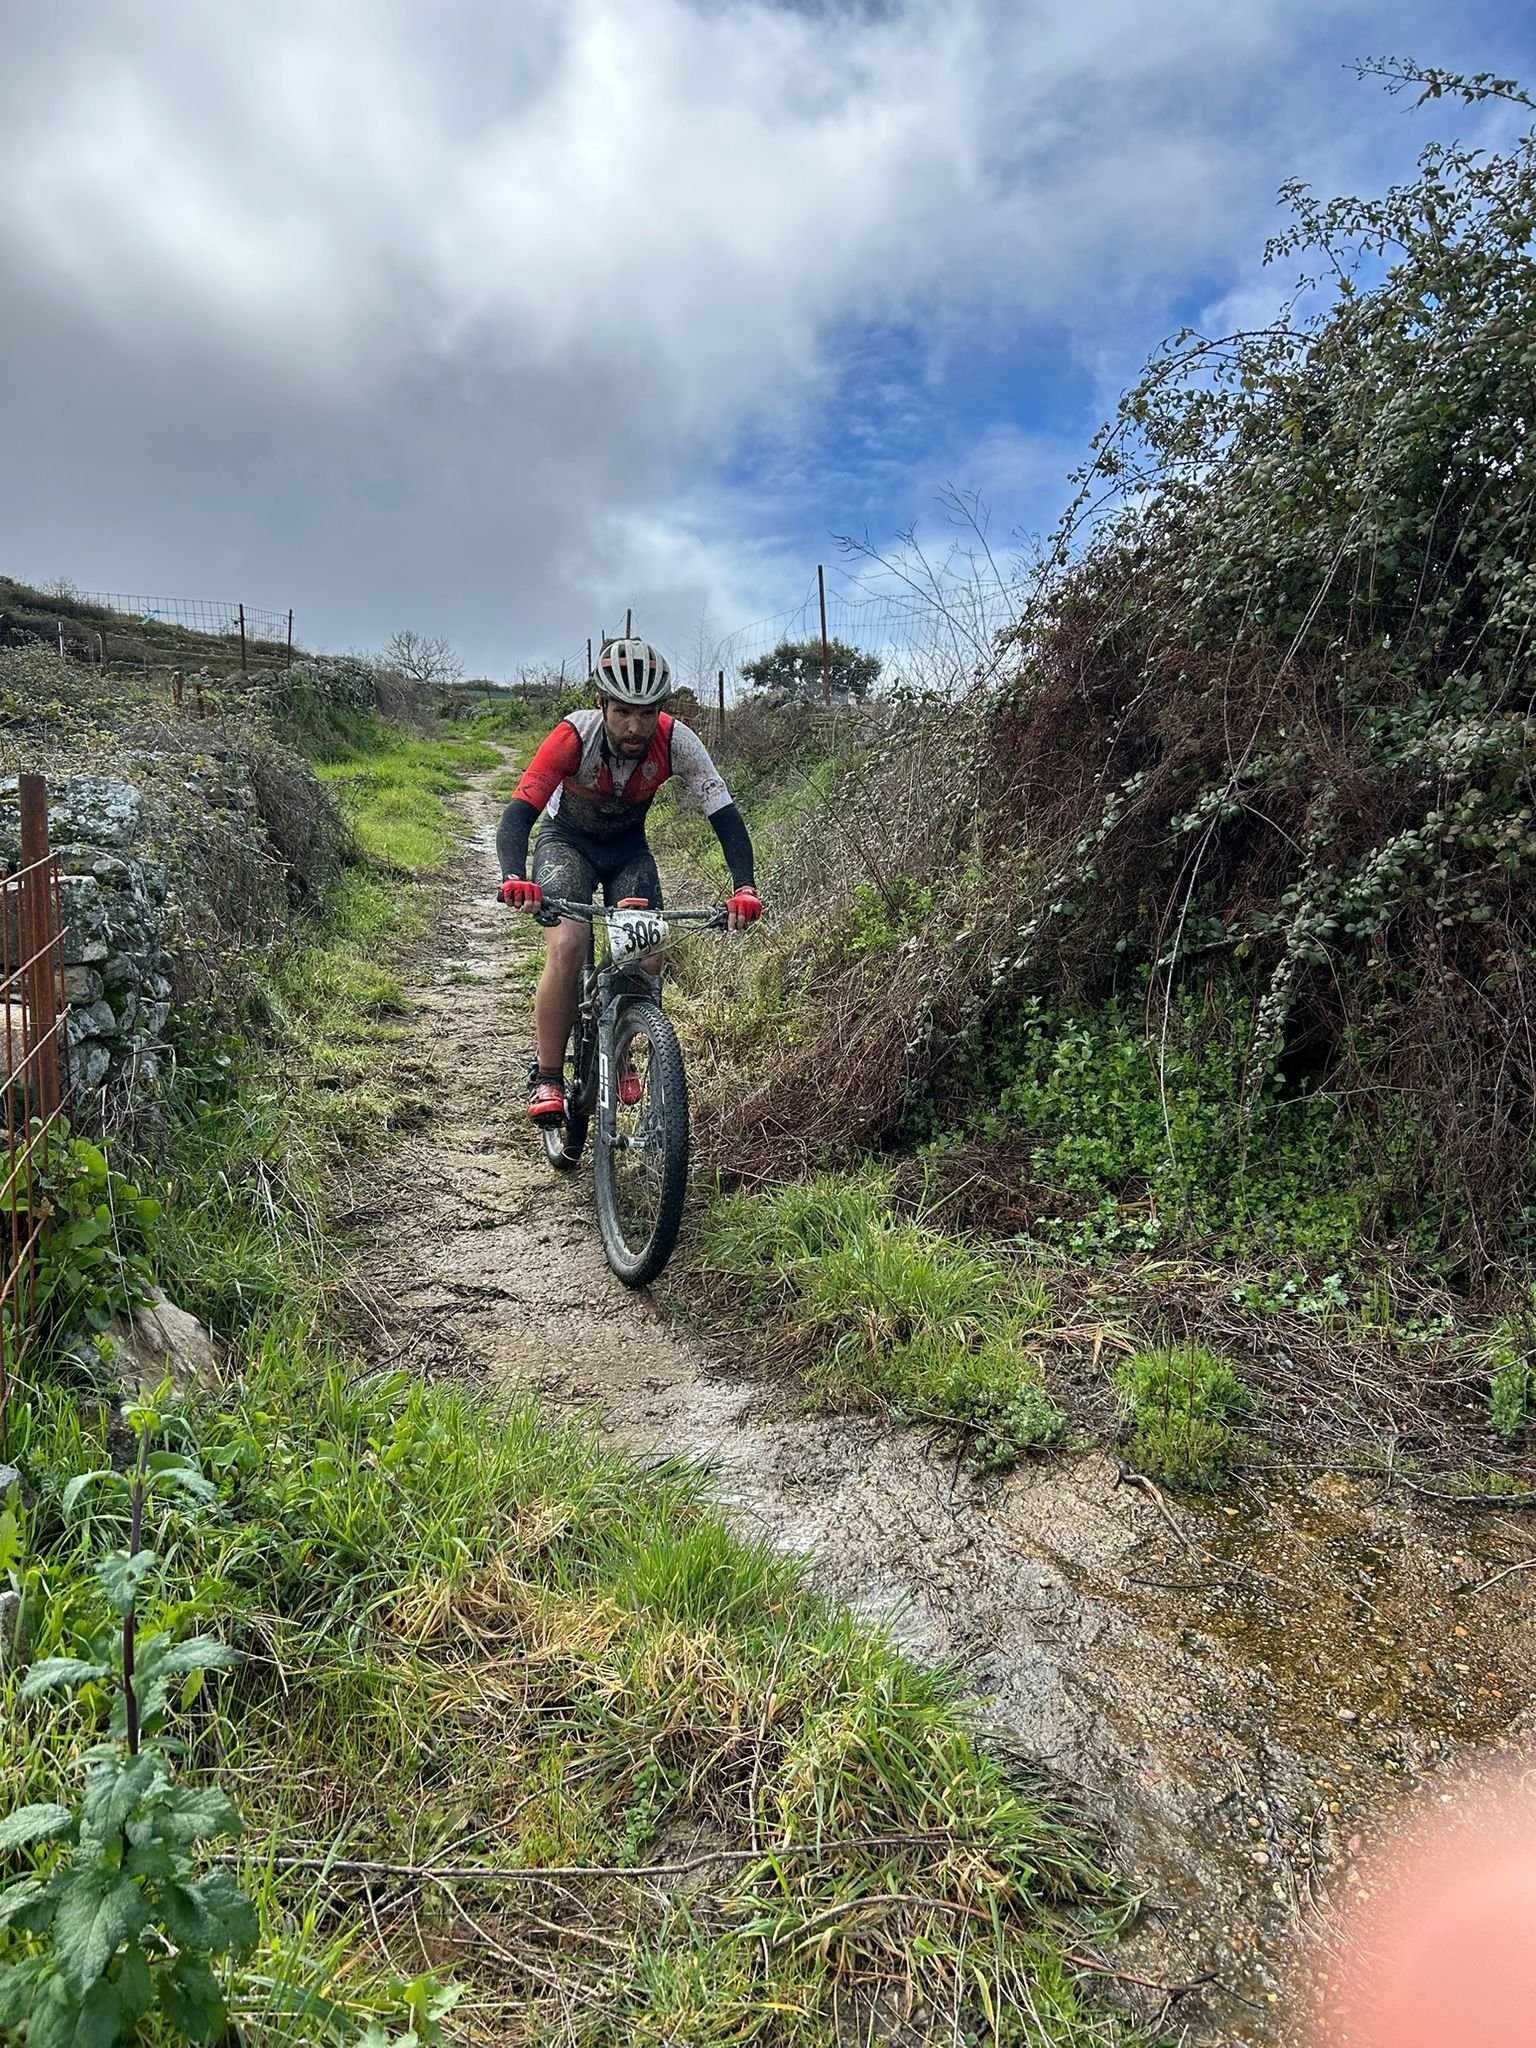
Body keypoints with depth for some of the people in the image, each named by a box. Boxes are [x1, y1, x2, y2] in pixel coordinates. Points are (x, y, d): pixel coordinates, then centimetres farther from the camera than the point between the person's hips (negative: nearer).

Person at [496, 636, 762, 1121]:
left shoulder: (676, 741, -27)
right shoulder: (574, 736, -33)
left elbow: (725, 816, -28)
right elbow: (517, 815, -38)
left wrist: (744, 888, -44)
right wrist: (515, 879, -58)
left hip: (628, 847, 3)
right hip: (567, 840, -2)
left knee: (647, 960, -14)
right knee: (568, 947, -26)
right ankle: (546, 1078, -12)